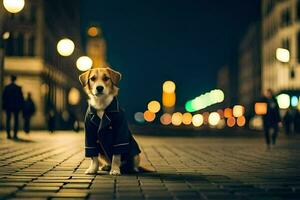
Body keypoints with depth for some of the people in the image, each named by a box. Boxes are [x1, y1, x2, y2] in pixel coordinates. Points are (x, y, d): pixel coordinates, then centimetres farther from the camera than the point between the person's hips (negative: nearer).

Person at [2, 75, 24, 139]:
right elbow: (21, 97, -4)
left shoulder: (6, 87, 0)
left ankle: (8, 134, 1)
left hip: (8, 106, 2)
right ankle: (15, 134, -3)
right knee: (16, 120, 4)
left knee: (8, 120, 6)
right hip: (16, 106, -2)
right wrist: (21, 106, 3)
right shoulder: (18, 88, -5)